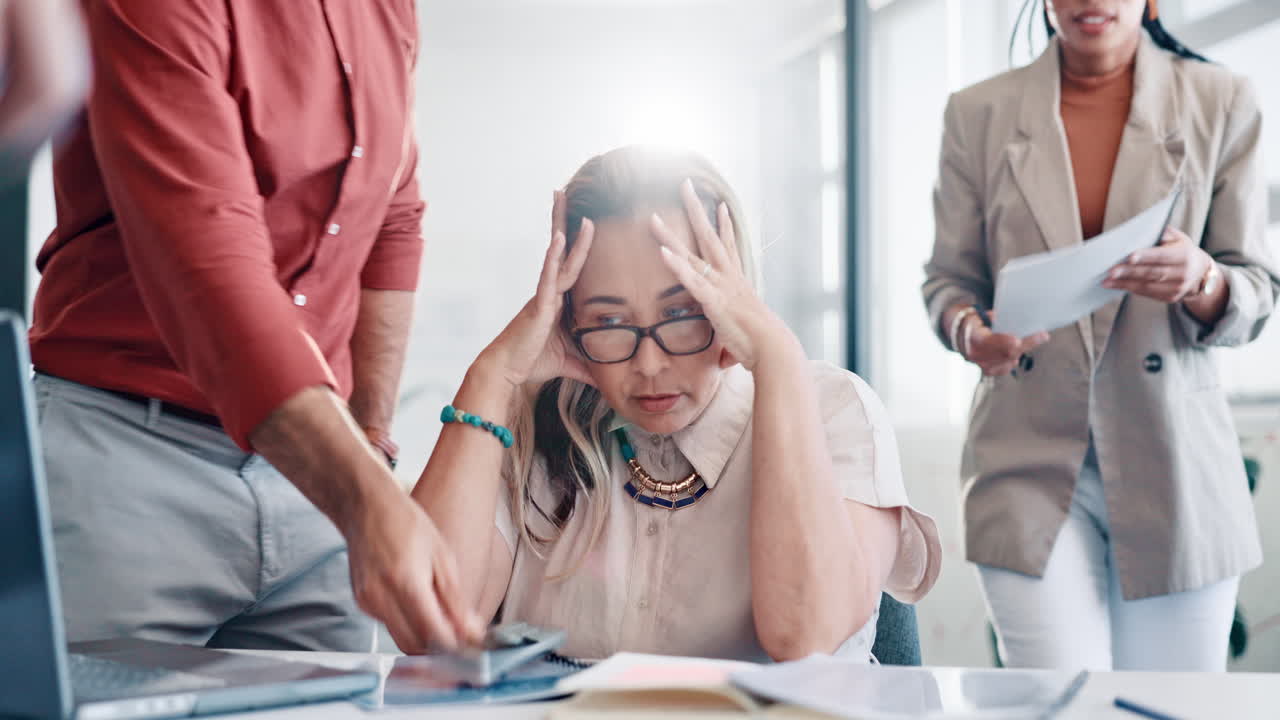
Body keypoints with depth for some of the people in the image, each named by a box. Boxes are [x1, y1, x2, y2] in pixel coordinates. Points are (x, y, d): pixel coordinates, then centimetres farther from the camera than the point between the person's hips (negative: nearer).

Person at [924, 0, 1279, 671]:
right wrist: (968, 329, -14)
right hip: (1029, 462, -1)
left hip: (1174, 467, 1)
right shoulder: (977, 113, 4)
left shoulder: (1221, 104, 4)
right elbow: (949, 276, 9)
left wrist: (1201, 281, -19)